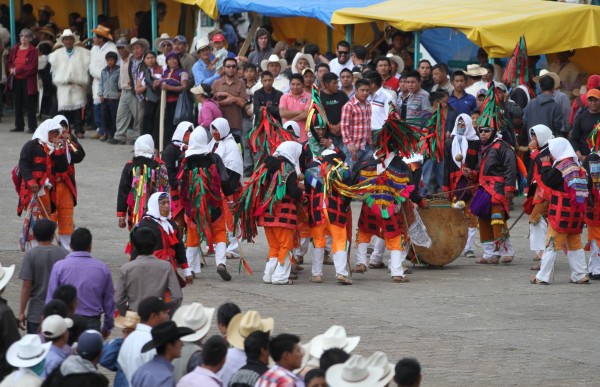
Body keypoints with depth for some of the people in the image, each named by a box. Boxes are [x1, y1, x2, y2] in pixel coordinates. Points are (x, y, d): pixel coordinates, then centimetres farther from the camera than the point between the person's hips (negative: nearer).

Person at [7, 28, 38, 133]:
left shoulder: (33, 51, -9)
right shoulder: (15, 49, 9)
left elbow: (32, 67, -16)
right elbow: (9, 62, 15)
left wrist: (17, 70, -17)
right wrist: (11, 69, -7)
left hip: (28, 80, -6)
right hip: (17, 80, 6)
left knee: (30, 104, -2)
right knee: (18, 104, 11)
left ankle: (32, 126, 3)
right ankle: (19, 126, 20)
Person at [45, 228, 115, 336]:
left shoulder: (59, 266, -5)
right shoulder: (103, 268, 1)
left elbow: (51, 299, -3)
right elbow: (109, 300, 9)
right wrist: (107, 326, 22)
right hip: (92, 323, 1)